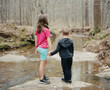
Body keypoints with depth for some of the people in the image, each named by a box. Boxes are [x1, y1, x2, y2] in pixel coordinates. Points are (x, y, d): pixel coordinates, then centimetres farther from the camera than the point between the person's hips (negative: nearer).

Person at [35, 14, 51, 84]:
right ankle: (42, 79, 9)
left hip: (39, 47, 8)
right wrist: (50, 50, -11)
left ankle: (42, 75, 32)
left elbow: (36, 39, 12)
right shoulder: (46, 30, -15)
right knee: (42, 63, 1)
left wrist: (36, 48, 20)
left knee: (45, 61, 22)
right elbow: (48, 41, -15)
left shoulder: (37, 29, 5)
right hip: (43, 48, -8)